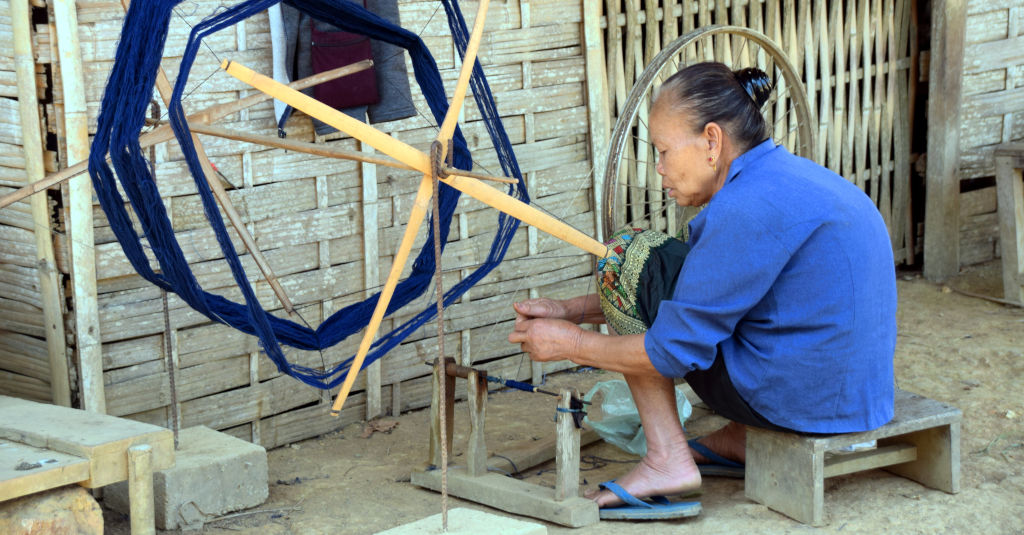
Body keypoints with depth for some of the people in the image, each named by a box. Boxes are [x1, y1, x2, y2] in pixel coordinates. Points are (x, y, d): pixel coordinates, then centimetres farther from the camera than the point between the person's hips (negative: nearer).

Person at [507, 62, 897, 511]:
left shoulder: (749, 207, -21)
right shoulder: (786, 175, 11)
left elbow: (676, 350, -17)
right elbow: (695, 295, 19)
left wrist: (571, 343, -2)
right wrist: (570, 310, 14)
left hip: (802, 398, -10)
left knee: (630, 257, -4)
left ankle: (667, 459, -3)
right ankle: (743, 437, 19)